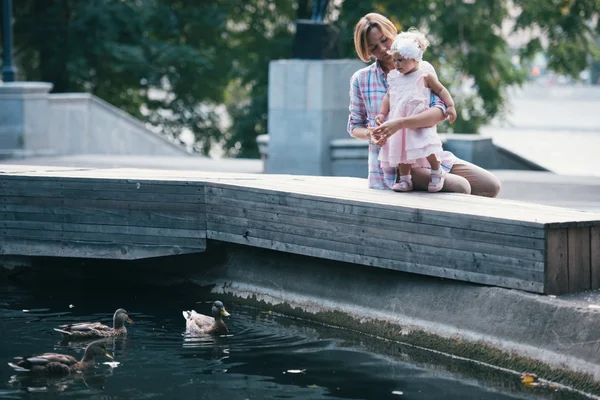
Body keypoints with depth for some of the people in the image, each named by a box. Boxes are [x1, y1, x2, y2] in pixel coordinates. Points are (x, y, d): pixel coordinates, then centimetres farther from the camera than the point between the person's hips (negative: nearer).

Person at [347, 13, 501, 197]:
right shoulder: (361, 79, 1)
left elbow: (440, 110, -16)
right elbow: (355, 127, 10)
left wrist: (400, 123, -32)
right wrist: (370, 134, -15)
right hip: (392, 166, -3)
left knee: (490, 185, -6)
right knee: (459, 188, -25)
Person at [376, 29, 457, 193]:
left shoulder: (425, 75, -2)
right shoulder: (394, 77, 11)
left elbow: (441, 90, 3)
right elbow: (388, 96, 15)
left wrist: (450, 106, -6)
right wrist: (382, 114, 4)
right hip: (399, 120, 5)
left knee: (425, 144, -18)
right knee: (401, 147, 4)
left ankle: (437, 171, 2)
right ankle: (405, 179, 13)